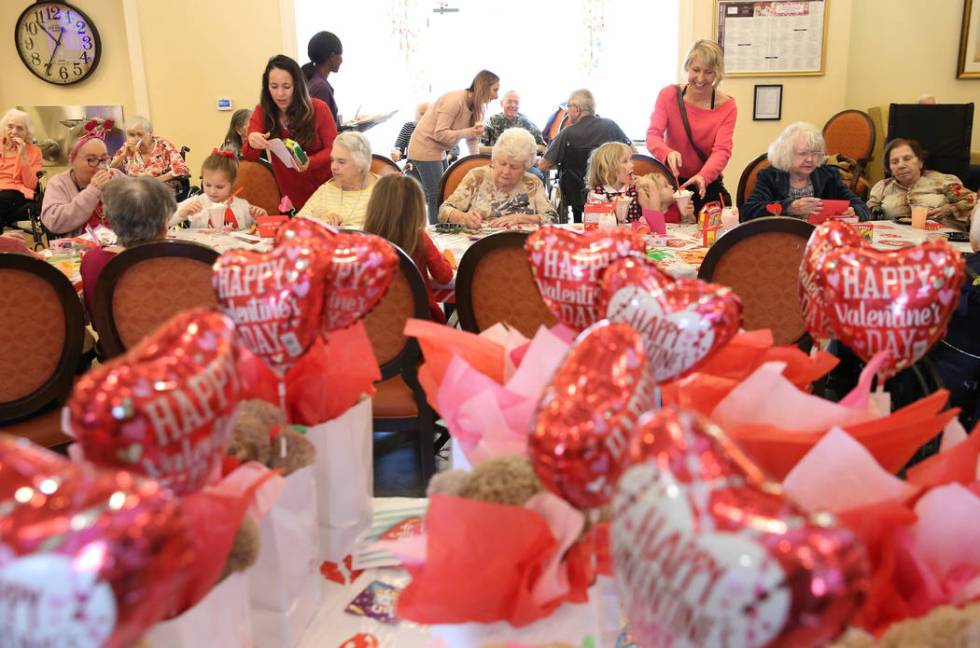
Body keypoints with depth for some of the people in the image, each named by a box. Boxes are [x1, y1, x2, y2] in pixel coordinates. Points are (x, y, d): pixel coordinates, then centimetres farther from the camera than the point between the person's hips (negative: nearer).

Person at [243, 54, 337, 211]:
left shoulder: (318, 109, -13)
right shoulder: (262, 112, -8)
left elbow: (333, 149, -8)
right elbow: (249, 156, -11)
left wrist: (310, 163, -28)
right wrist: (252, 141, -36)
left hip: (325, 190, -1)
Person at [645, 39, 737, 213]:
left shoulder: (727, 106, -5)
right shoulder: (668, 95, -6)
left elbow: (722, 150, -16)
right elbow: (653, 136, -17)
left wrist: (703, 176, -37)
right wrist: (668, 153, -41)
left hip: (707, 185, 1)